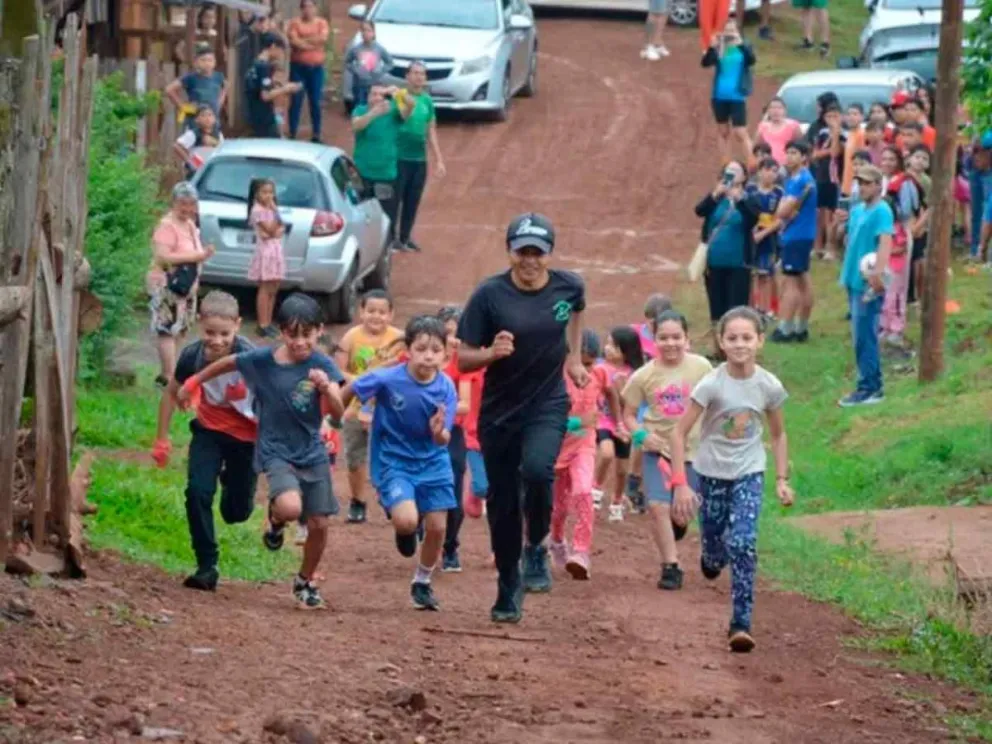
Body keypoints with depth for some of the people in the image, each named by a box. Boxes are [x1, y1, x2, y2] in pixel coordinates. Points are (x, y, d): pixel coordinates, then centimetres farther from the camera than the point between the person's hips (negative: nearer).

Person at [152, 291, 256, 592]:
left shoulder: (249, 358, -31)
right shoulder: (192, 356, -19)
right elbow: (172, 393, -1)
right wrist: (161, 438, 5)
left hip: (246, 435, -2)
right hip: (209, 431, 2)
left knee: (236, 512, 9)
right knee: (197, 491, -18)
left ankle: (231, 481, 46)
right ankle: (206, 567, -6)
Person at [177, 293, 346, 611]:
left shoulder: (322, 366, -12)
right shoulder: (262, 360, -11)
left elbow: (337, 412, -22)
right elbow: (228, 363, 8)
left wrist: (326, 388, -42)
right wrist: (194, 382, 19)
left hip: (312, 453, 2)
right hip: (275, 451, -2)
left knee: (318, 524, 6)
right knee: (290, 507, -28)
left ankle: (306, 582, 32)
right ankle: (275, 519, 10)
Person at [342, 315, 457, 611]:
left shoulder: (445, 388, -15)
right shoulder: (387, 379, -21)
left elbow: (443, 441, -15)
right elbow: (349, 390, -4)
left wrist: (439, 432, -37)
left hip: (432, 462, 3)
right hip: (394, 461, -3)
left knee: (437, 528, 4)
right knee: (406, 520, -24)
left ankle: (423, 583, 31)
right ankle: (405, 530, 16)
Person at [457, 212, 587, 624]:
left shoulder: (569, 286, -4)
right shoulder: (489, 295, -12)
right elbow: (463, 359, -10)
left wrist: (574, 357, 19)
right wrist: (492, 353, -29)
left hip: (548, 406, 0)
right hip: (499, 411, 0)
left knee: (536, 469, -29)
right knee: (503, 503, 6)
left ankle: (536, 548, -2)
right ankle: (508, 588, 25)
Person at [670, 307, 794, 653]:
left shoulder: (769, 386, -10)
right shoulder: (711, 385, -18)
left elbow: (778, 435, 8)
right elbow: (680, 433, -15)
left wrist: (782, 479, 3)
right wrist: (680, 484, -21)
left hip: (749, 473, 0)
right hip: (711, 472, 0)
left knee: (743, 545, -17)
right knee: (714, 545, 9)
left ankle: (741, 625, -15)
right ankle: (712, 558, 49)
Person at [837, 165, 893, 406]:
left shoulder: (882, 211, -13)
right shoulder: (857, 210, 14)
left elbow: (885, 241, -26)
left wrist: (878, 272, -37)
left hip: (869, 284, -9)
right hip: (854, 279, 9)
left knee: (863, 337, -8)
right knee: (864, 336, 14)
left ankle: (868, 389, -4)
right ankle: (873, 385, 21)